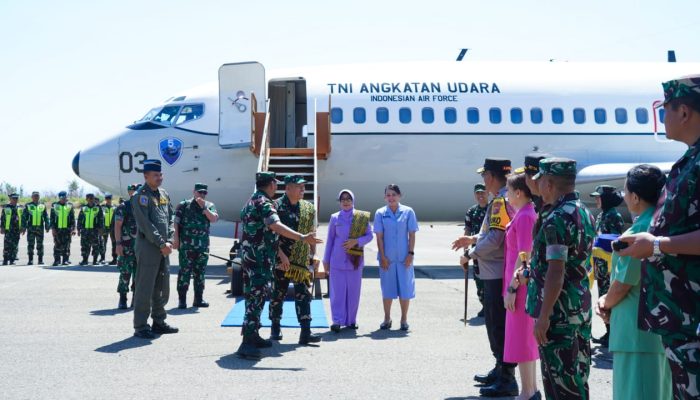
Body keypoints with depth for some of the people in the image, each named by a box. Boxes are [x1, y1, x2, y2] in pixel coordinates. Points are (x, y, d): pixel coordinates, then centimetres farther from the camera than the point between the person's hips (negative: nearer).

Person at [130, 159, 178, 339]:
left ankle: (159, 322, 25)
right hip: (147, 247, -8)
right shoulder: (141, 196, -10)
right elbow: (145, 224, -16)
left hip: (163, 249, 8)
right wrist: (161, 244, -16)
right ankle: (140, 327, 2)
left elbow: (170, 219, 12)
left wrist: (169, 241, -2)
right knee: (145, 288, -4)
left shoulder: (164, 194, 13)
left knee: (162, 287, 14)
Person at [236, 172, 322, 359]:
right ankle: (247, 344, -16)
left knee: (255, 296, 16)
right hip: (259, 258, -10)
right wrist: (302, 238, -40)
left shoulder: (252, 201, 17)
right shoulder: (264, 203, -15)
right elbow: (276, 226, -32)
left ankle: (253, 336, 23)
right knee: (256, 297, -12)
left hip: (251, 256, 10)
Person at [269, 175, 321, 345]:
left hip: (302, 259, 3)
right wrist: (281, 254, -17)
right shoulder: (277, 206, -5)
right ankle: (275, 329, 22)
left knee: (303, 294, -2)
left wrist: (313, 254, 10)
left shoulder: (308, 208, 9)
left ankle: (306, 332, -3)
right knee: (277, 294, 7)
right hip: (281, 259, -3)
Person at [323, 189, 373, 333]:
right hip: (337, 260, 0)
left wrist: (356, 241, -16)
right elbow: (330, 240, 9)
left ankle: (351, 320, 17)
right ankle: (337, 321, -1)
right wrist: (326, 259, 8)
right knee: (338, 291, -3)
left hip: (355, 260, 1)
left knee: (353, 291, 6)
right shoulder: (335, 218, 4)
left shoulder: (362, 217, 2)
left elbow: (369, 235, 1)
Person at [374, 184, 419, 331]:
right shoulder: (380, 213, 0)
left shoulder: (408, 212, 0)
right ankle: (387, 319, 20)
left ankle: (404, 319, 15)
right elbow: (379, 236, 0)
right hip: (387, 257, 1)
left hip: (404, 257, 0)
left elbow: (412, 235, 1)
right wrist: (382, 256, -6)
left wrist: (411, 253, -6)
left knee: (405, 287, 3)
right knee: (387, 288, 8)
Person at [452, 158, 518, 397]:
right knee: (494, 323, 19)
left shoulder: (500, 201, -17)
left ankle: (507, 380, 2)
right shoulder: (504, 199, 14)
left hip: (497, 273, -10)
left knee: (499, 326, -4)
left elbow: (495, 239, -23)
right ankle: (500, 370, 31)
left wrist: (471, 253, -10)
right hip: (494, 272, 10)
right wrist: (473, 239, 19)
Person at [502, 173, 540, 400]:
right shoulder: (526, 214, 12)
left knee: (521, 338, -3)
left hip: (521, 285, -10)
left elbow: (524, 255, -21)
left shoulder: (524, 217, -17)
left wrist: (512, 288, -20)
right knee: (527, 338, 15)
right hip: (526, 285, 10)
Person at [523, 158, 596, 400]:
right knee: (577, 377, 15)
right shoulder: (585, 214, 11)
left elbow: (556, 272, -23)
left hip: (558, 313, -9)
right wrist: (531, 273, 23)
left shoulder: (557, 219, -18)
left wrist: (543, 317, -20)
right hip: (582, 307, 9)